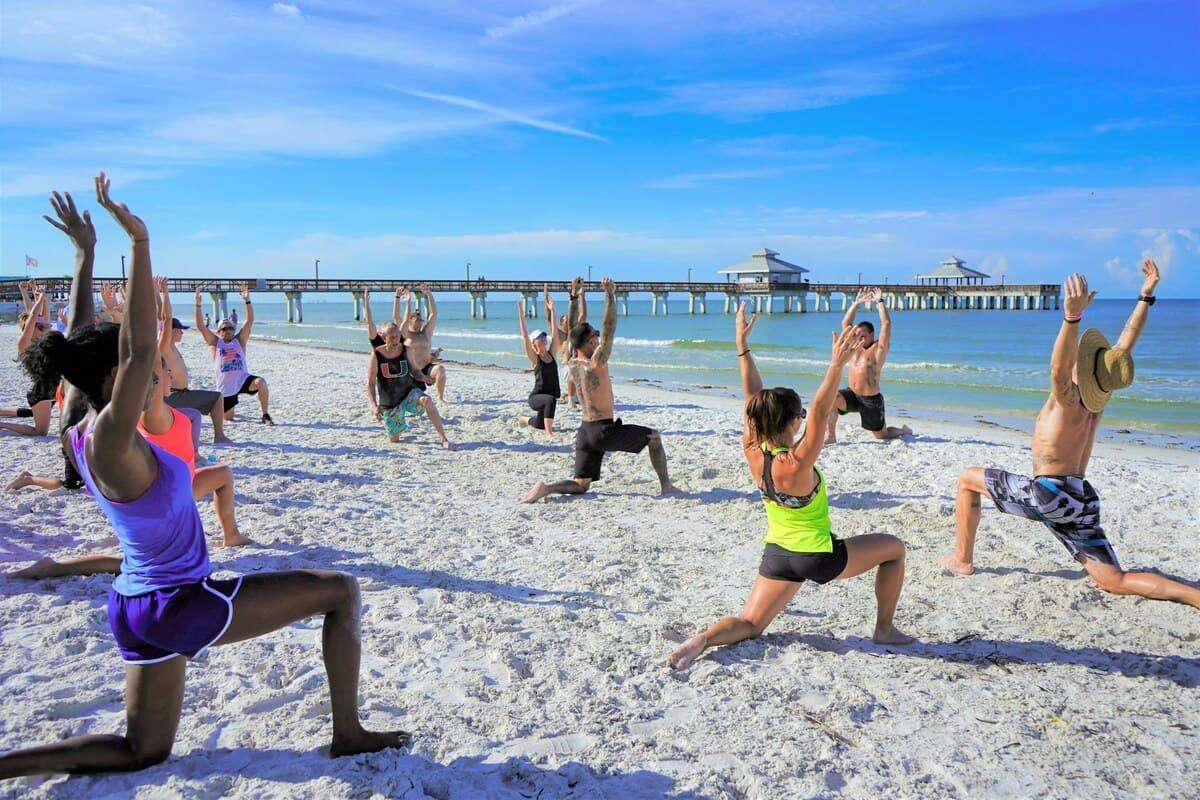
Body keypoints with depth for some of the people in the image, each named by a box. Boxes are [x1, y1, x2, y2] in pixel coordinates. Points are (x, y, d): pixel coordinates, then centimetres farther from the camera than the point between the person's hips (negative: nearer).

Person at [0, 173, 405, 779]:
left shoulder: (79, 434, 2)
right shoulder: (111, 439, -23)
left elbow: (82, 344, 14)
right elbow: (140, 346, -34)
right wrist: (140, 242, -33)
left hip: (137, 608, 9)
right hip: (181, 606, -9)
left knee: (143, 752, 25)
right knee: (342, 591, 0)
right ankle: (348, 733, 8)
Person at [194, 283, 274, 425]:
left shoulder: (239, 340, 3)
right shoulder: (215, 343, 4)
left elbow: (250, 321, -6)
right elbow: (200, 327, -6)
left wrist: (247, 300, -15)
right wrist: (198, 305, -14)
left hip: (243, 380, -1)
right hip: (225, 387, 1)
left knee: (260, 382, -33)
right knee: (228, 418, 5)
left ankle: (266, 416, -22)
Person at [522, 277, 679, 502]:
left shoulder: (571, 366, 5)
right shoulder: (596, 363, -15)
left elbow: (576, 335, 17)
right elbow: (609, 327, -17)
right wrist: (610, 294, -17)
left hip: (585, 432, 6)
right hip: (605, 431, -6)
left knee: (580, 485, 14)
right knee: (654, 436, 15)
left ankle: (547, 488, -12)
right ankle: (666, 486, 16)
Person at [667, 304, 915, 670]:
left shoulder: (753, 452, -11)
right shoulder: (796, 464, -28)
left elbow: (753, 396, -6)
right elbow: (820, 412, -35)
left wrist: (742, 347, -4)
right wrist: (836, 365, -46)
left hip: (776, 555, 6)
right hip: (818, 557, -6)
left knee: (749, 625, 14)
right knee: (893, 547, 16)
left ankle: (702, 639, -17)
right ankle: (884, 630, 23)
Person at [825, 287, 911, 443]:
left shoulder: (878, 349, -9)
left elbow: (886, 324, -19)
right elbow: (845, 323, 6)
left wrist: (879, 302, -14)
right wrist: (856, 303, 0)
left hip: (871, 399, -5)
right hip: (851, 394, 5)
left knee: (881, 435, 7)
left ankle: (904, 431, 41)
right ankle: (831, 436, -16)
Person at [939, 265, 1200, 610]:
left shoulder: (1069, 400, -15)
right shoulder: (1098, 399, 5)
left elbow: (1058, 368, -38)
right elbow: (1125, 343, 15)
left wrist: (1072, 316, -50)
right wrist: (1146, 296, 18)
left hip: (1047, 494, -7)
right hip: (1081, 500, 7)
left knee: (967, 478, 9)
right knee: (1116, 582, 8)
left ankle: (963, 559, 9)